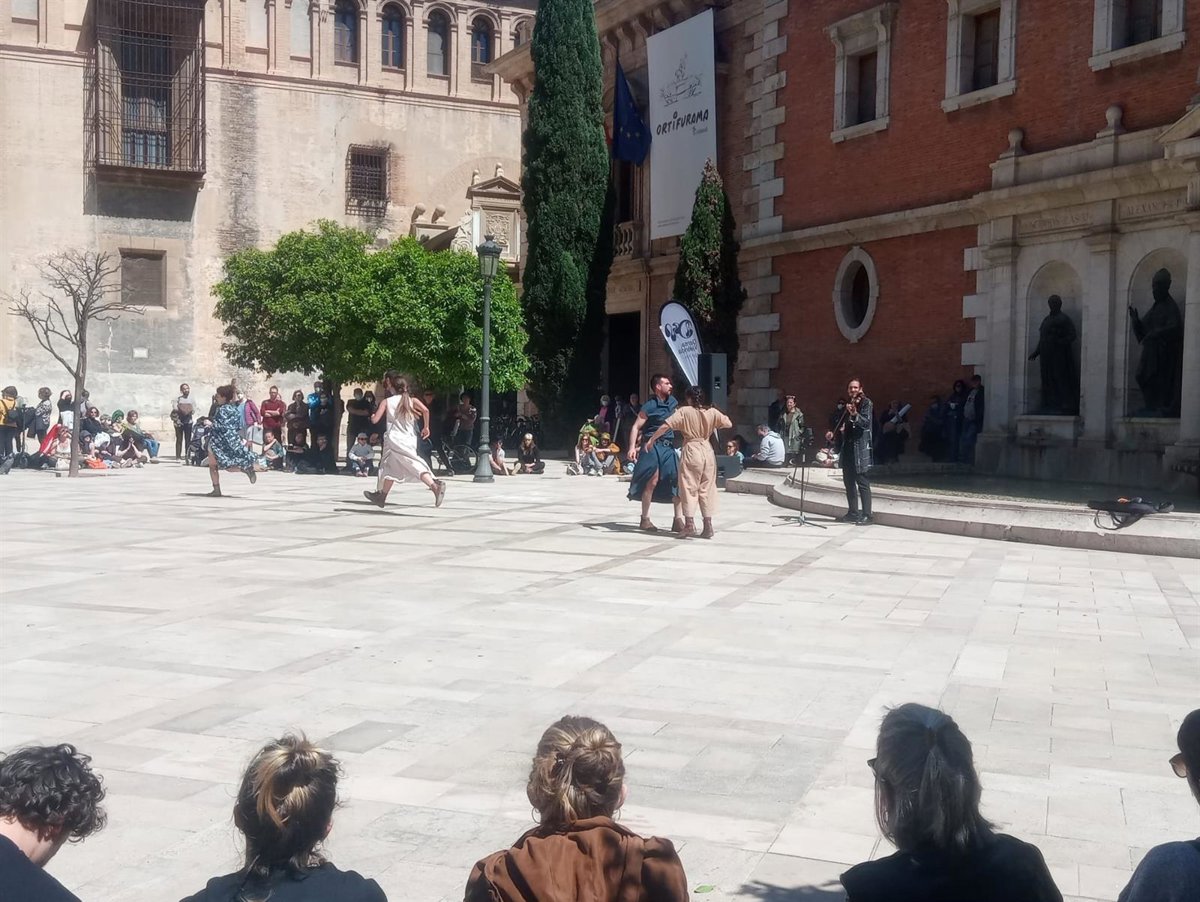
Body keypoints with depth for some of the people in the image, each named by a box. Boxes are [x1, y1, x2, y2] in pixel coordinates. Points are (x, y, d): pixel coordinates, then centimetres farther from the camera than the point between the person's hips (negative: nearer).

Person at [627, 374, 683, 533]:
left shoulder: (672, 402, 10)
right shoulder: (649, 406, -9)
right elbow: (636, 427, -12)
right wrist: (632, 447, -22)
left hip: (669, 447, 6)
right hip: (653, 446, -6)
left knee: (678, 481, -2)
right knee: (652, 481, -9)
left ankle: (678, 520, 1)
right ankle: (645, 520, 3)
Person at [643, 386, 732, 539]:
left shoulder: (684, 411, -7)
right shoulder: (712, 412, 1)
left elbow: (666, 425, -14)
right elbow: (729, 424, 2)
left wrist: (651, 439, -5)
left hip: (691, 450, -3)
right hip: (708, 451, 3)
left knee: (689, 488, 4)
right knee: (707, 489, 9)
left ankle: (689, 524, -2)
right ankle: (708, 526, 9)